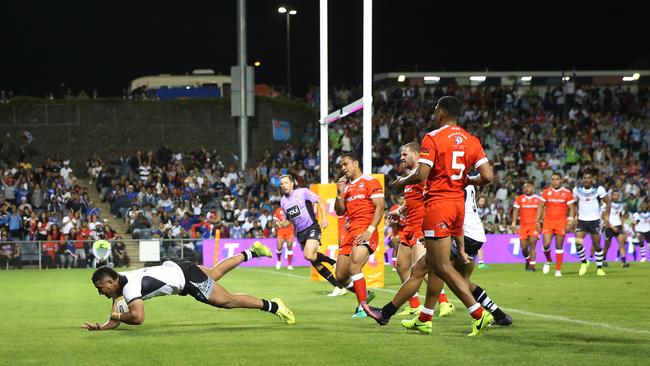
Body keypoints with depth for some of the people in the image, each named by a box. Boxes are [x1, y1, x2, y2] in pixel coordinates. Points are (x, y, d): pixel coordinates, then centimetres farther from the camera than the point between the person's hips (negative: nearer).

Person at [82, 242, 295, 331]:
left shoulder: (129, 287, -33)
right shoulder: (117, 287, -7)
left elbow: (137, 317, -44)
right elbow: (115, 320, -2)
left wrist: (118, 316, -28)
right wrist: (101, 327, -21)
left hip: (185, 276, -9)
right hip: (174, 269, 9)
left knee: (229, 301, 1)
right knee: (215, 273, 31)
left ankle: (273, 306, 13)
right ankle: (251, 252, 49)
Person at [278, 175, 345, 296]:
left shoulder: (302, 192, -5)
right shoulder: (283, 201, 13)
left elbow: (320, 201, -7)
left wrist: (324, 217, -20)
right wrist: (281, 224, 0)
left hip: (312, 228, -7)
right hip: (300, 233, 7)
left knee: (309, 255, -30)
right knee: (315, 263, 1)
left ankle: (333, 262, -5)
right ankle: (339, 287, 6)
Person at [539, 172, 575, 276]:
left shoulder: (567, 193, 1)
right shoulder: (546, 192, 5)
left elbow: (571, 208, 4)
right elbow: (542, 207, 12)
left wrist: (570, 220, -9)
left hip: (561, 222, -1)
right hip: (548, 221, 1)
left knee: (559, 246, 0)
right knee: (546, 244, -11)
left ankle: (558, 270, 6)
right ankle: (548, 261, 19)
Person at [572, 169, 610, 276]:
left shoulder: (599, 189, -8)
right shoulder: (577, 189, -1)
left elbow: (607, 202, 1)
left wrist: (606, 217, -4)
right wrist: (574, 217, 8)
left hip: (594, 220, -1)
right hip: (582, 220, 2)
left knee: (597, 245, 2)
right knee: (578, 242, -17)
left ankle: (599, 268, 15)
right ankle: (584, 262, 4)